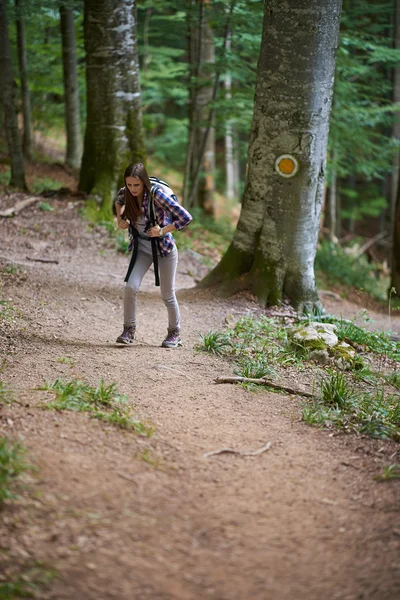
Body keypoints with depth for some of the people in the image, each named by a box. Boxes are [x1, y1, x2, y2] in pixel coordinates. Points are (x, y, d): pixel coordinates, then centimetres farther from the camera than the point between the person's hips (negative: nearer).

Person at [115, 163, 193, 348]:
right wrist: (119, 218, 2)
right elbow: (119, 201, 18)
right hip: (141, 249, 4)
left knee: (167, 295, 7)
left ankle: (175, 333, 27)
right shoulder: (125, 193, -11)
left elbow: (186, 218, -27)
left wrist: (162, 231, -24)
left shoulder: (157, 194, -26)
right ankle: (129, 330, 2)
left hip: (164, 249, -4)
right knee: (130, 287, -14)